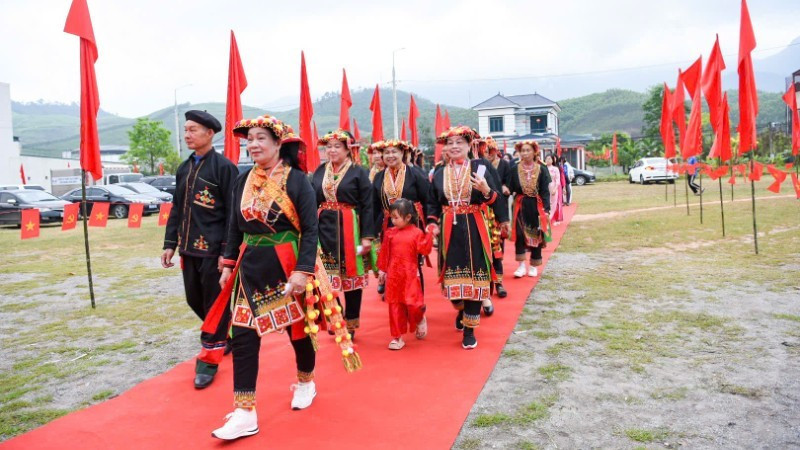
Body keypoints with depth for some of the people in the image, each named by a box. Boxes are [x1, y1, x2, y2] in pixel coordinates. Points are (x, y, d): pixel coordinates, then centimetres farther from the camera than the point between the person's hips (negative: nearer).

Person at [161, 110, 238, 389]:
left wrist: (227, 251, -17)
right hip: (189, 249, 7)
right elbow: (177, 209, 17)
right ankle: (226, 336, 36)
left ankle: (209, 359, 13)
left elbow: (233, 213, -12)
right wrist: (170, 244, 12)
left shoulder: (224, 167, -9)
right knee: (195, 301, 15)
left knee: (214, 304, 2)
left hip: (213, 250, -7)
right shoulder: (184, 169, 13)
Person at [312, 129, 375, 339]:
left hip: (349, 229, -4)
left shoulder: (359, 172, -2)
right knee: (327, 275, 7)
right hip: (324, 228, 4)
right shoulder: (319, 172, 10)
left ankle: (351, 323, 17)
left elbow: (367, 206, -6)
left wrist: (367, 236, -12)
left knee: (351, 275, 4)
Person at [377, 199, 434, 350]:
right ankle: (397, 337, 16)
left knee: (413, 302, -7)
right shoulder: (390, 233, 4)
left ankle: (420, 319, 30)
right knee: (395, 305, 6)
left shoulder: (417, 232, -5)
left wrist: (430, 235, -19)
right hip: (393, 275, 3)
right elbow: (384, 252, 9)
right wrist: (382, 270, 10)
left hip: (410, 275, -3)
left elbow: (424, 250, -11)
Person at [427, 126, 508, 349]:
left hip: (474, 230, -2)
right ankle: (460, 310, 37)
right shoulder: (440, 174, 9)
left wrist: (485, 190, -24)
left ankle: (469, 329, 5)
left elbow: (494, 199, -3)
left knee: (473, 275, -3)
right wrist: (433, 223, -1)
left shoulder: (479, 168, 1)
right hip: (450, 231, 3)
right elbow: (432, 203, 15)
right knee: (453, 274, 5)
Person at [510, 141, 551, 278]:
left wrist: (546, 209, -10)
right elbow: (511, 188, 3)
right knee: (519, 234, -8)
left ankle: (534, 266, 18)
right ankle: (522, 265, 3)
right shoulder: (515, 169, 2)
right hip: (520, 205, 0)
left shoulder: (542, 169, -1)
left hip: (536, 205, 0)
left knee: (536, 235, 6)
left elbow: (545, 191, -4)